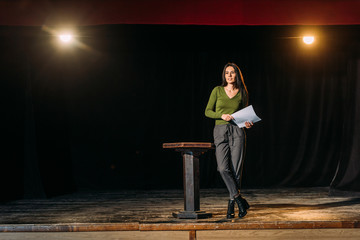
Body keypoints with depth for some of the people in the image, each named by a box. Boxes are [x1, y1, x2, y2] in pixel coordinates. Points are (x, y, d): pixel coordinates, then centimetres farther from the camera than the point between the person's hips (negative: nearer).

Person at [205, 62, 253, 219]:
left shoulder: (242, 93, 11)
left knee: (236, 170, -5)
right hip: (220, 131, 0)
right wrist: (222, 115, -10)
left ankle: (231, 205, 6)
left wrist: (247, 123, -3)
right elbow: (207, 111, 7)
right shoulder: (217, 90, 8)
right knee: (223, 168, -17)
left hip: (237, 131, 0)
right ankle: (240, 200, -7)